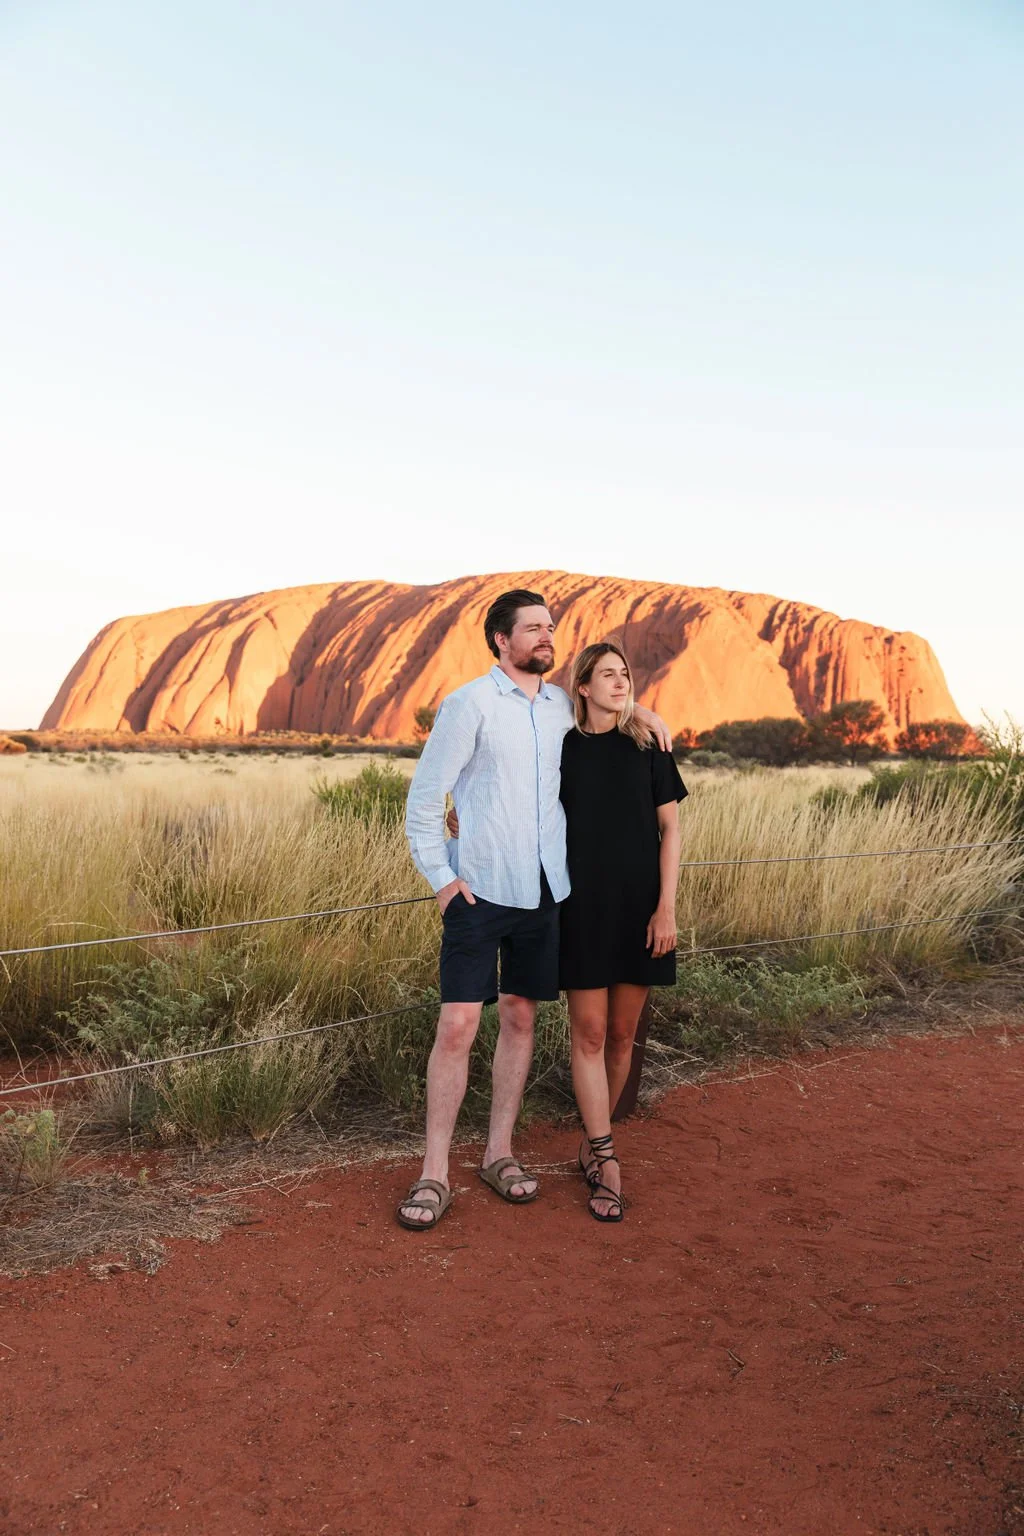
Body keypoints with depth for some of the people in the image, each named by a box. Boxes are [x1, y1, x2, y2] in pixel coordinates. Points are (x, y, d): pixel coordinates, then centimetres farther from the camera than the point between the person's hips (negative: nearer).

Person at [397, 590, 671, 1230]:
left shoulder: (562, 705, 9)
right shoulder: (470, 704, -7)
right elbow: (425, 796, -6)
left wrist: (639, 709, 15)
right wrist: (441, 877, -9)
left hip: (544, 891, 5)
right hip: (480, 891, -5)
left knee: (520, 1020, 11)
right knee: (458, 1026, -5)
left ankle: (499, 1153, 24)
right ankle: (435, 1174, 6)